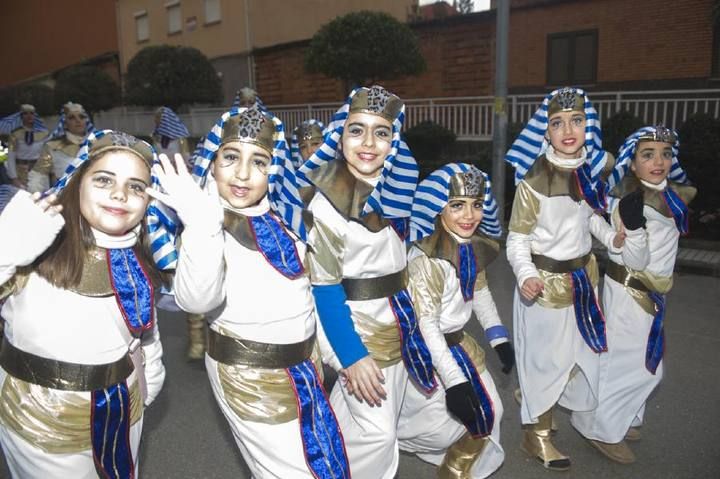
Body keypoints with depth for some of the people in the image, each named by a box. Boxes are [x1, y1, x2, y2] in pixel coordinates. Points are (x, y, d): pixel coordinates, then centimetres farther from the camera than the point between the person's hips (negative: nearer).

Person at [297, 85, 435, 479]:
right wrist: (352, 356, -22)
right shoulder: (328, 200, -20)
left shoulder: (396, 186, 0)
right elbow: (324, 286, -20)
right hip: (355, 325, -7)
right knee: (376, 432, -2)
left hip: (397, 321, 7)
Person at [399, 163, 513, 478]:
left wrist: (499, 337, 10)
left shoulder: (474, 246, -2)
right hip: (425, 351, -8)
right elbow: (426, 325, -28)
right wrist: (454, 381, -29)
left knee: (488, 411, 15)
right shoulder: (426, 259, -28)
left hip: (457, 342, 8)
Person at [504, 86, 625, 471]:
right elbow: (517, 240, -20)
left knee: (580, 349, 22)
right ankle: (536, 434, 28)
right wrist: (525, 276, -36)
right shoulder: (534, 181, -23)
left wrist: (610, 237, -1)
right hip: (545, 281, -7)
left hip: (583, 275, 7)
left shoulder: (591, 169, -1)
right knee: (547, 357, 6)